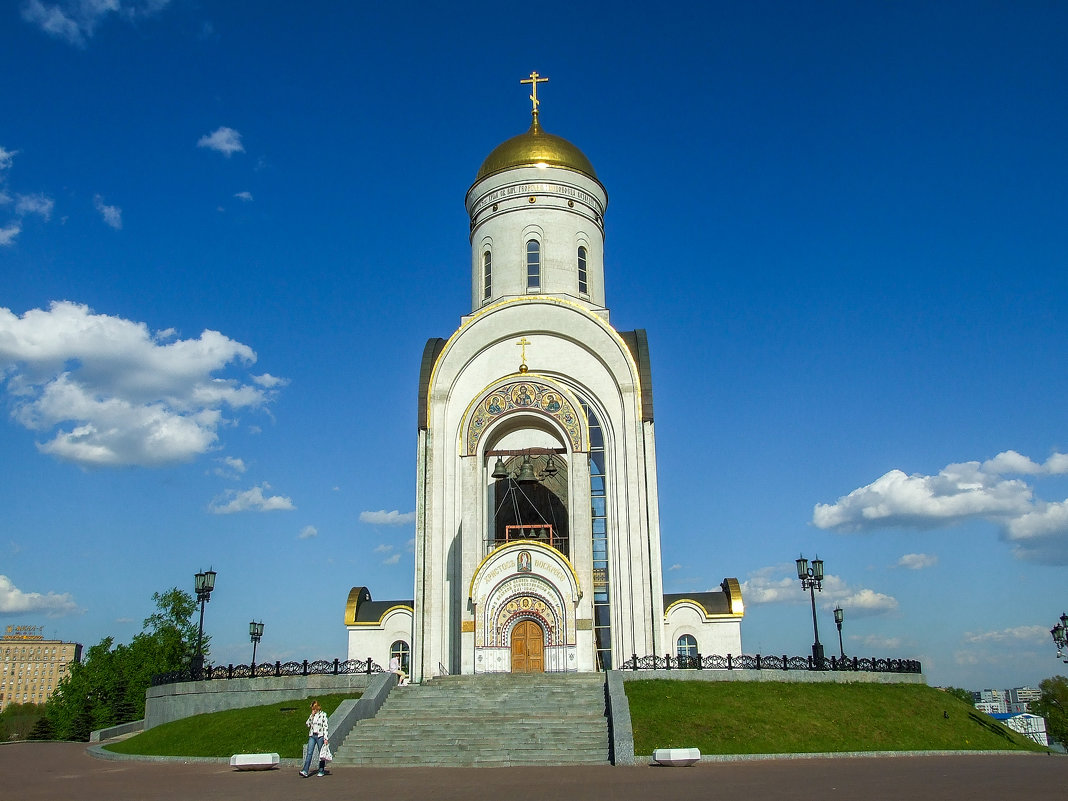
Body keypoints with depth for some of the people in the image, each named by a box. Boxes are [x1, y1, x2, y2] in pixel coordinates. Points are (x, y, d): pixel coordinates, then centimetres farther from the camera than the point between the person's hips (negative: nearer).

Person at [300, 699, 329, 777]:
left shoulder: (323, 715, -5)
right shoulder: (311, 715, 11)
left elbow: (326, 727, -7)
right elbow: (307, 725, 3)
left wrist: (326, 738, -13)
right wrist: (312, 716, -6)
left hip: (320, 736, -4)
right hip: (312, 736, 4)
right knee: (309, 753, -8)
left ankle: (321, 771, 14)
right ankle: (305, 771, -16)